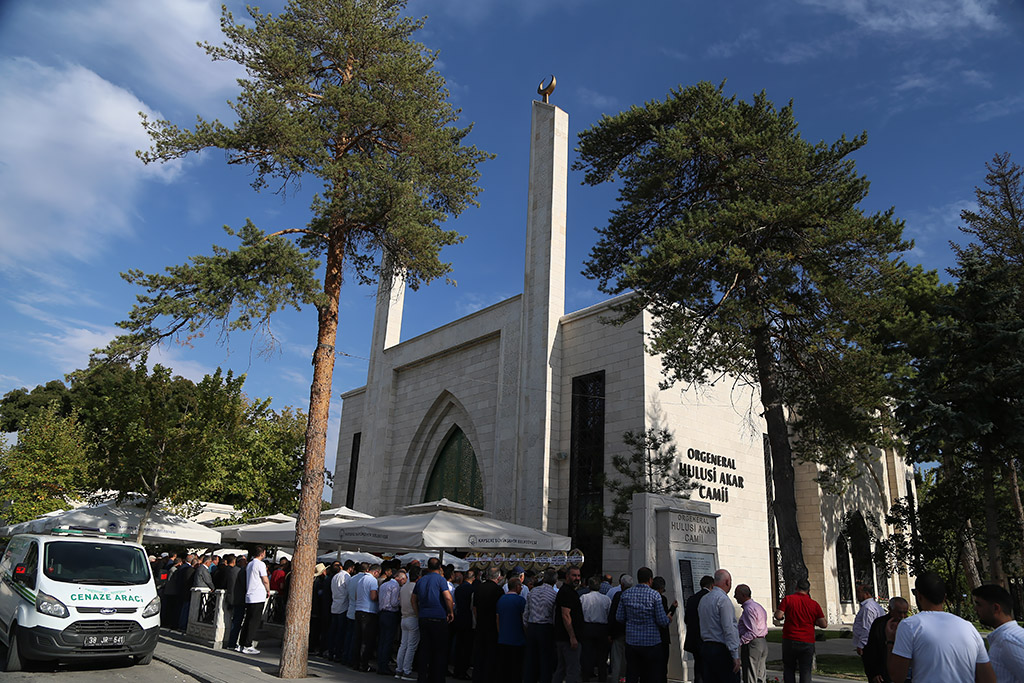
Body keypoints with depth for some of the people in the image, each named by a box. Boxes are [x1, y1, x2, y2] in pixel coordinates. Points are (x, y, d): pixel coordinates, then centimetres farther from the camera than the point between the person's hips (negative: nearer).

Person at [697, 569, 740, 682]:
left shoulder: (703, 599, 13)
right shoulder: (723, 599, -13)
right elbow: (728, 629, -17)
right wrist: (735, 656, -16)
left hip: (705, 647, 8)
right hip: (721, 650, -8)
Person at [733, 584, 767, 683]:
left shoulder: (749, 609, -17)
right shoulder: (758, 606, 14)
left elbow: (752, 632, -24)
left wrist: (738, 642, -25)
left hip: (752, 644, -10)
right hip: (763, 643, 10)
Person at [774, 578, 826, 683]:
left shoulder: (788, 599, -3)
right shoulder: (814, 604, 2)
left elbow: (778, 616, -12)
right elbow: (823, 624, 1)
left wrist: (776, 612, 10)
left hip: (790, 640, -1)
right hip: (808, 642, 1)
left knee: (789, 670, 12)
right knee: (806, 672, 6)